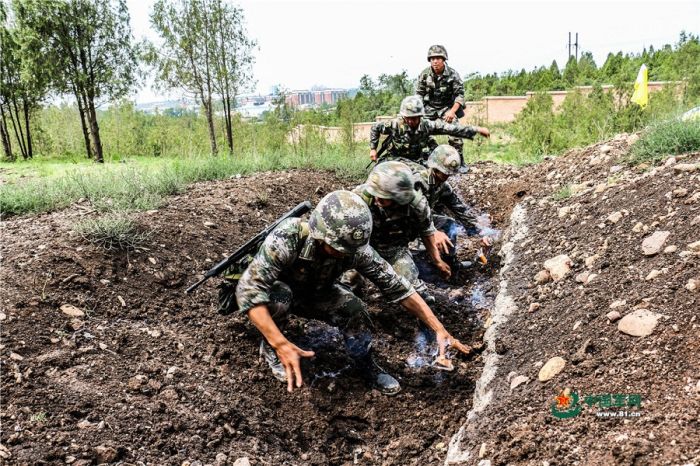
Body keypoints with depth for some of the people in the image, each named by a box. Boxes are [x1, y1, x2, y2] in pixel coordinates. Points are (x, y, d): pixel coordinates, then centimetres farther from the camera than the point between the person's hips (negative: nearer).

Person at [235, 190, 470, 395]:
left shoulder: (356, 249, -28)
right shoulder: (287, 238, -41)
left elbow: (398, 287, -24)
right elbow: (248, 289, -43)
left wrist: (440, 330, -28)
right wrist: (281, 344, -51)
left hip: (311, 294, 3)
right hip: (271, 292, -2)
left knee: (353, 309, -23)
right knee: (279, 295, -36)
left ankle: (368, 364, 2)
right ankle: (269, 347, -7)